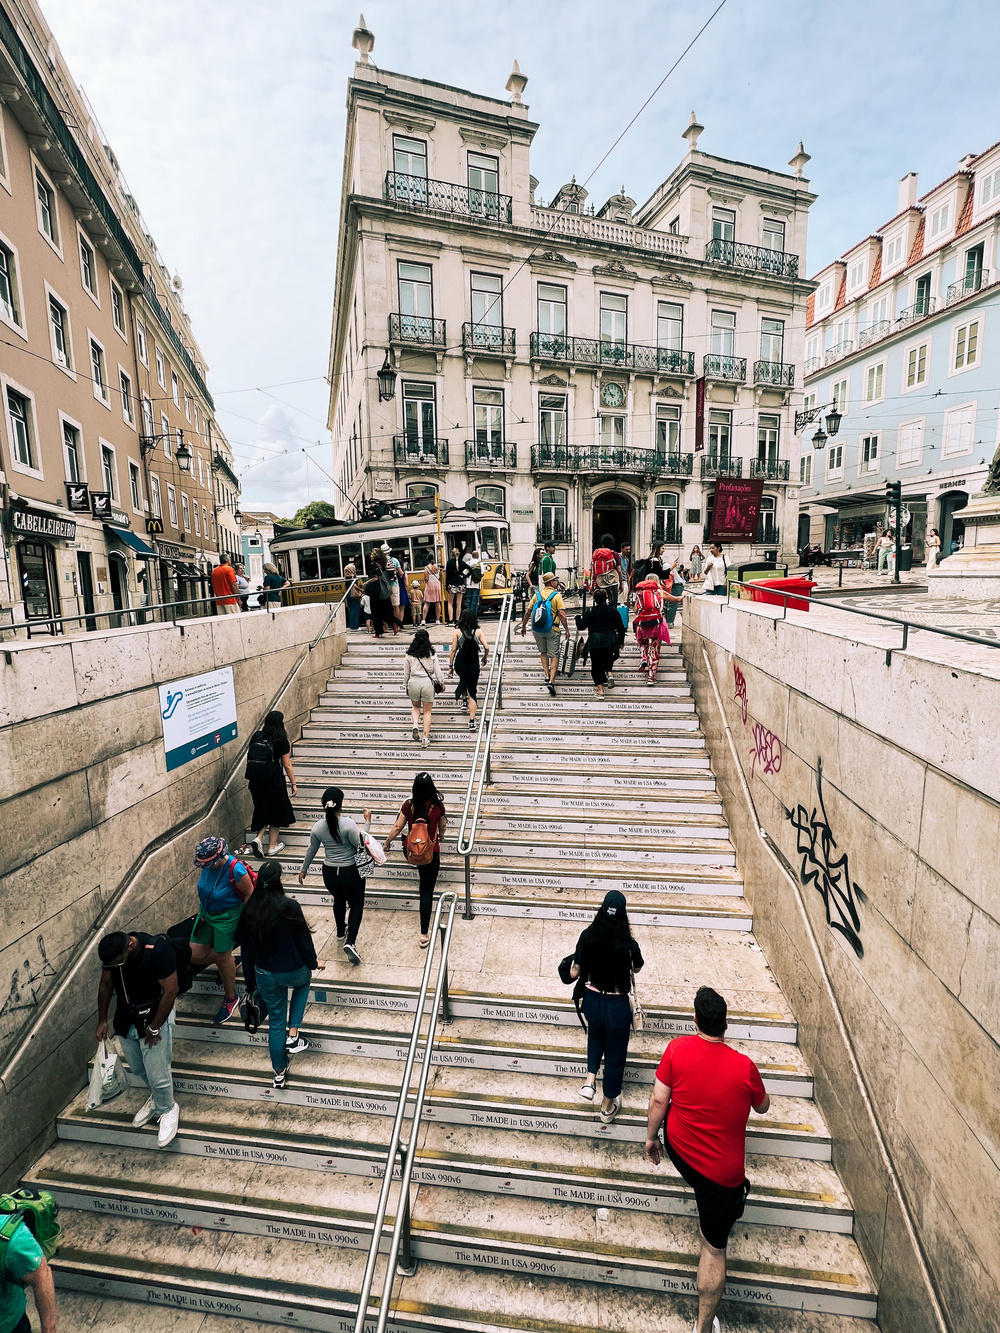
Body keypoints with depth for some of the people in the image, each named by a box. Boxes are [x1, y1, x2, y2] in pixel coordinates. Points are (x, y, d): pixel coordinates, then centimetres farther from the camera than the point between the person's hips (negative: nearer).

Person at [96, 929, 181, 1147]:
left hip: (154, 1017, -6)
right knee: (137, 1070, 19)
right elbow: (106, 985, 6)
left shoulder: (158, 950, -32)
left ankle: (167, 1110, 28)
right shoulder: (111, 954, -13)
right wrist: (102, 1020, 5)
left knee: (157, 1074, 1)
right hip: (126, 1020, 6)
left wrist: (154, 1027, -16)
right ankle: (156, 1098, 47)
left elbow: (170, 991, -24)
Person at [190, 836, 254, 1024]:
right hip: (205, 914, 7)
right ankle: (229, 963, 39)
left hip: (227, 918, -6)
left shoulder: (236, 870, -32)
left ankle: (231, 999, 31)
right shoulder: (206, 865, -14)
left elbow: (249, 894, -19)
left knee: (222, 957, 7)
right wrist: (200, 909, 17)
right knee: (195, 955, 9)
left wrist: (244, 922, -12)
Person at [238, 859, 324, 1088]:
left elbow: (246, 949, 1)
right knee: (303, 982, 33)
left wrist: (250, 982, 14)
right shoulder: (289, 906, -23)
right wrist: (313, 963, 6)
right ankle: (292, 1035, 23)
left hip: (265, 975, 3)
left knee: (275, 1021, 21)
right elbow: (304, 939, -14)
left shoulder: (250, 910, -10)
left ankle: (279, 1072, 34)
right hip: (293, 971, -3)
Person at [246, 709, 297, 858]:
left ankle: (257, 838, 3)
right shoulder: (281, 741, -14)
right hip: (275, 782, -4)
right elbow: (287, 765, -9)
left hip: (256, 781, 5)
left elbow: (250, 758, 5)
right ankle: (272, 847, 20)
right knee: (276, 812, 12)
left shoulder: (256, 737, -1)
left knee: (263, 810, 22)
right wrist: (293, 784, 1)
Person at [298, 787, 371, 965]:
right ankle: (350, 942, -1)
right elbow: (361, 844, -19)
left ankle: (341, 933, 49)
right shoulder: (348, 823, -24)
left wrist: (303, 869, 21)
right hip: (351, 872, -4)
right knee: (356, 904, 14)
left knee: (339, 901, 30)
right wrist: (367, 823, -12)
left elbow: (311, 851, 5)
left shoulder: (318, 827, -9)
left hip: (329, 872, 4)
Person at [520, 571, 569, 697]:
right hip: (552, 629, -3)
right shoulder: (557, 595, -5)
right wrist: (567, 629, -7)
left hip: (537, 629, 4)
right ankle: (551, 680, -11)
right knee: (554, 655, 1)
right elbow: (562, 614, -13)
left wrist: (523, 626, 17)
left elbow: (528, 612, 7)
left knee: (543, 652, 22)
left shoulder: (537, 595, 6)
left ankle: (547, 675, 15)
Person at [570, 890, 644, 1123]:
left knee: (596, 1035, 36)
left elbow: (574, 973, -9)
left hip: (591, 1001, 3)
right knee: (615, 1053, 22)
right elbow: (637, 968, -1)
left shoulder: (587, 936, -19)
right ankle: (608, 1106, 40)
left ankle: (590, 1079, 24)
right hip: (617, 1006, -2)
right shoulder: (628, 945, -24)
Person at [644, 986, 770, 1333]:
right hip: (722, 1171, -2)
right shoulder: (745, 1067, -21)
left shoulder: (677, 1048, -18)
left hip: (677, 1149, 2)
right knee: (714, 1248, 17)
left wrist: (651, 1137, 5)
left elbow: (658, 1100, -11)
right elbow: (763, 1108, 0)